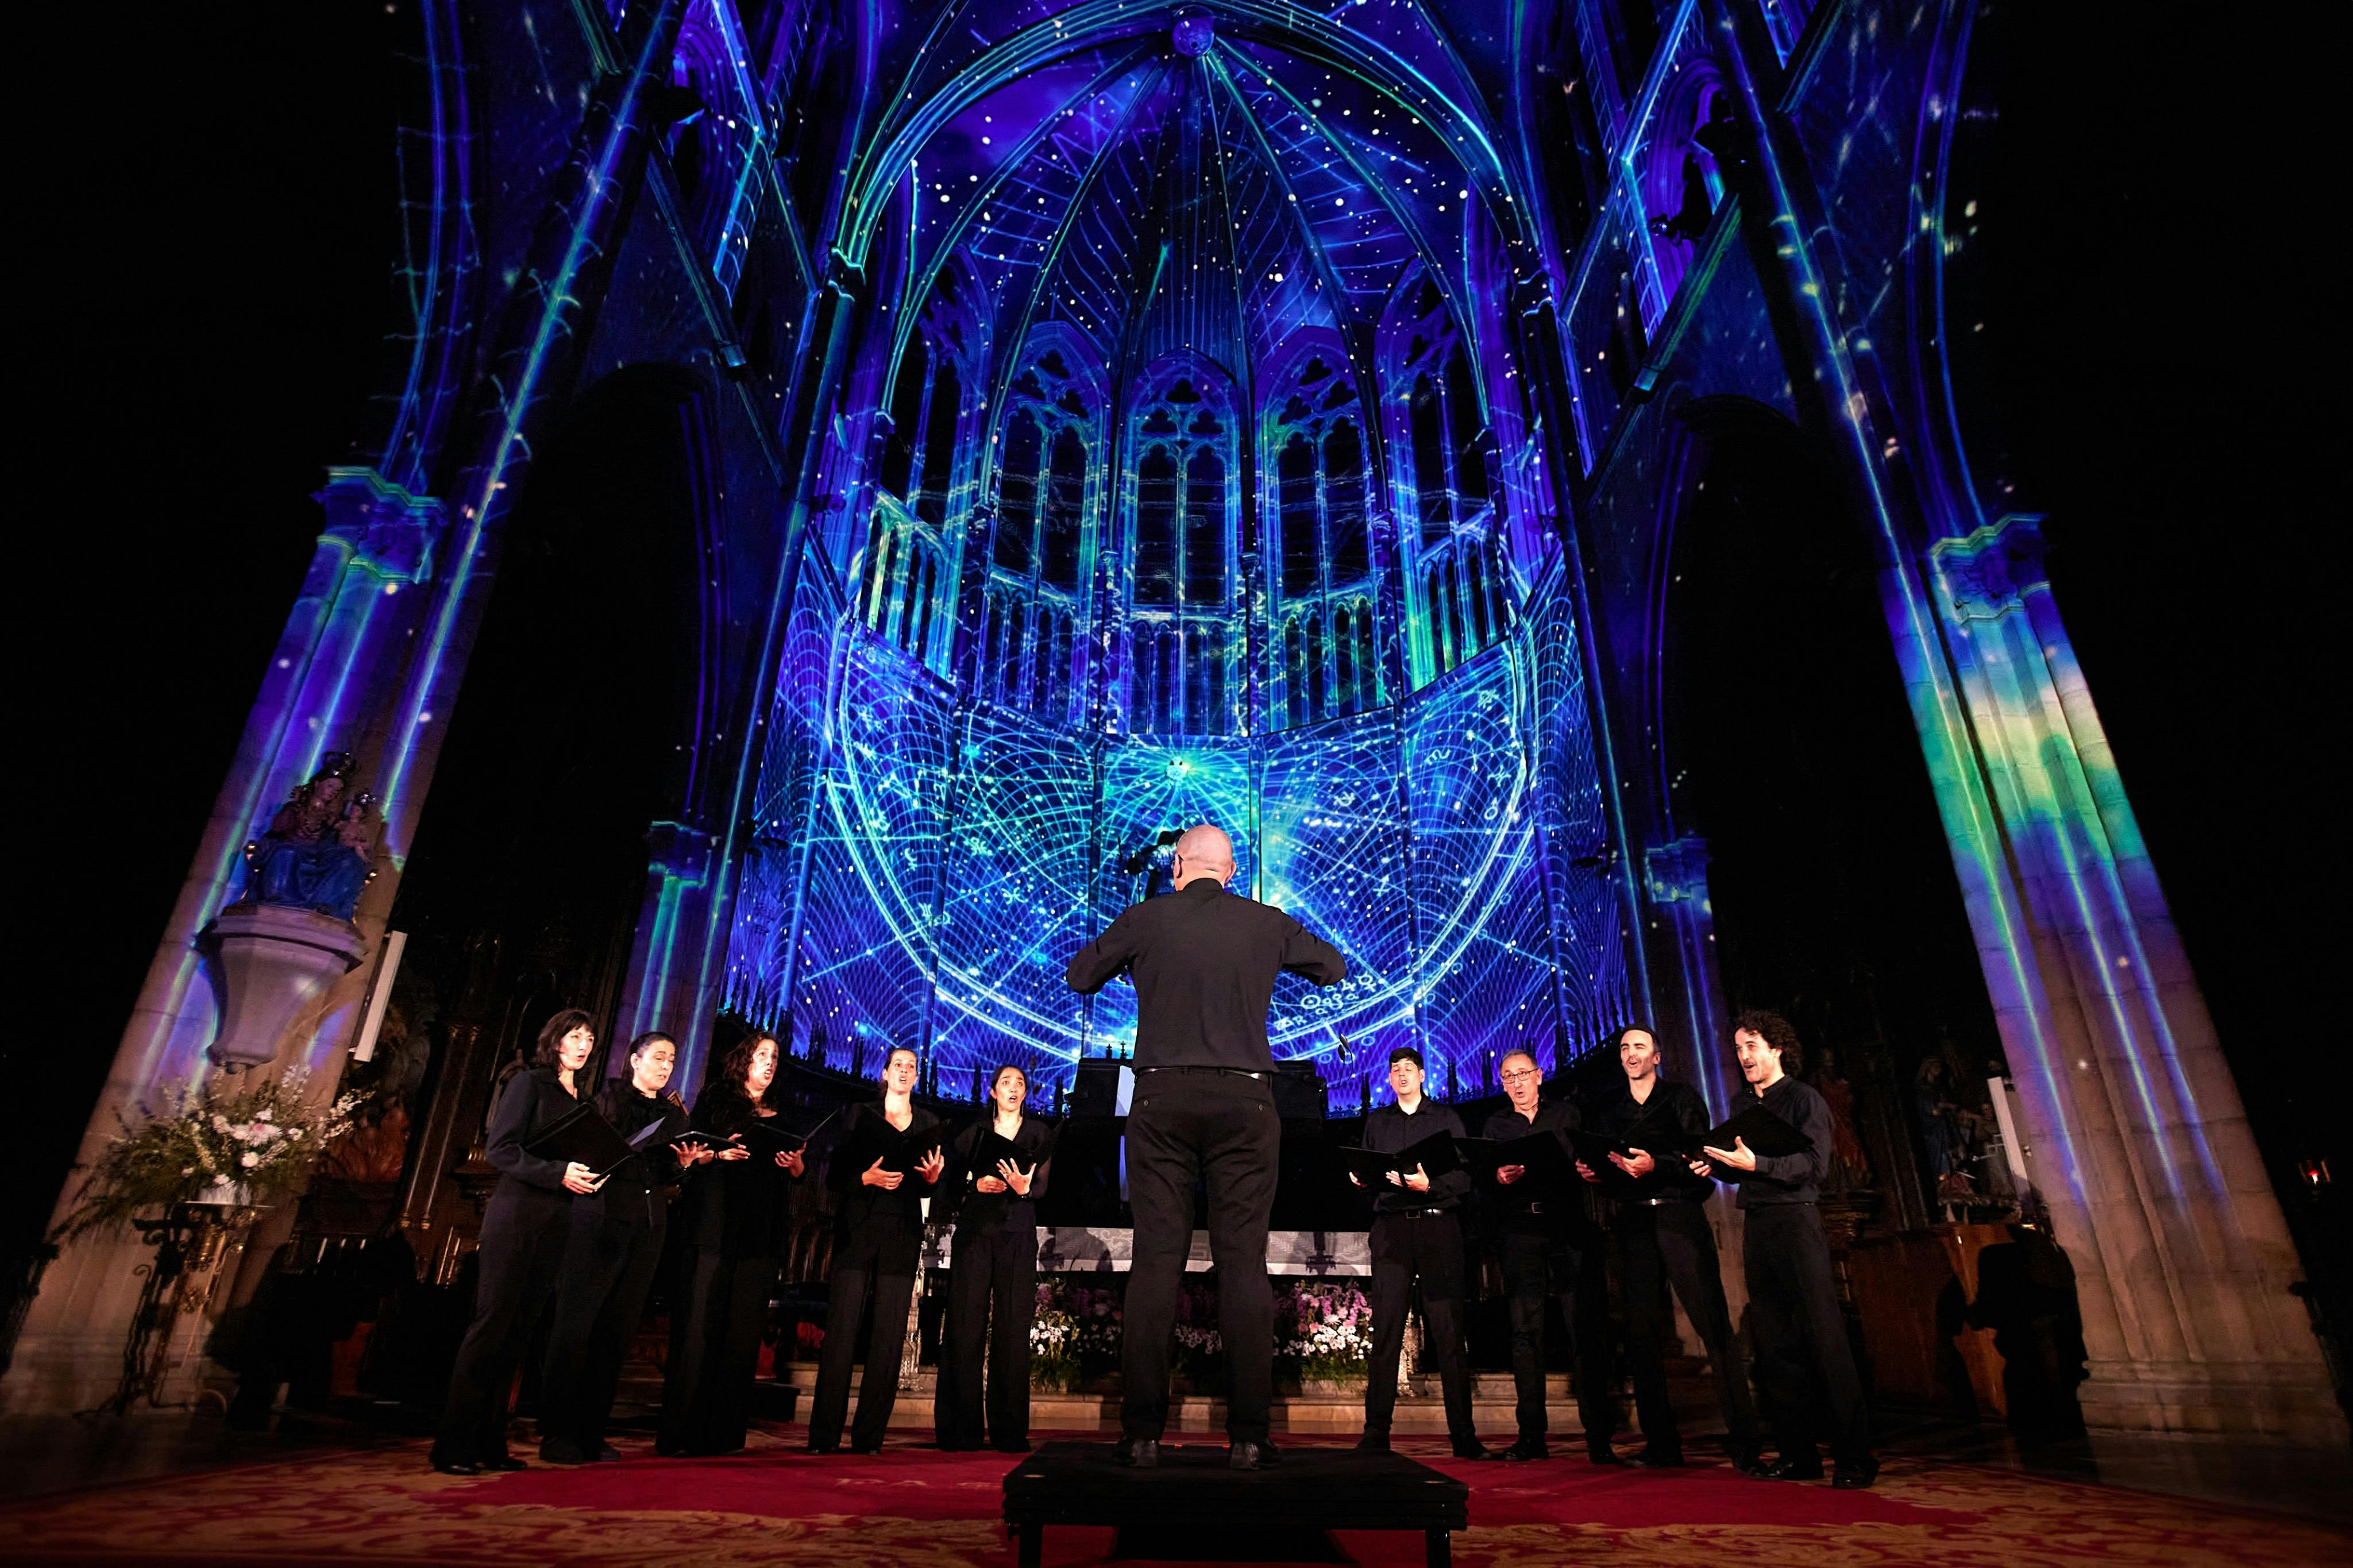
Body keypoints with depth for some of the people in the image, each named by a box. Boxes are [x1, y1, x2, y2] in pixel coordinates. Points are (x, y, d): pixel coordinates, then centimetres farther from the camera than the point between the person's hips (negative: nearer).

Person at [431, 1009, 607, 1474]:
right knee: (492, 1322, -6)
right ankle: (453, 1446, 0)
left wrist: (587, 1177, -1)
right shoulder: (529, 1083, 0)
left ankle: (489, 1444, 11)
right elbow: (502, 1148, -10)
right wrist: (558, 1173, -19)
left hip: (556, 1223, 6)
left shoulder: (582, 1099, 18)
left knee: (519, 1329, 6)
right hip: (516, 1214, -6)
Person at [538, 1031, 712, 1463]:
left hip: (648, 1227, 4)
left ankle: (591, 1431, 12)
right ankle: (557, 1432, 4)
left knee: (618, 1330, 5)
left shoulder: (674, 1114, 17)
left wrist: (684, 1163, -5)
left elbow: (670, 1178, 15)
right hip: (600, 1219, -4)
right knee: (577, 1325, -4)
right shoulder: (608, 1098, 5)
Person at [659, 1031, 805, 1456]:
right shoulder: (715, 1098, 10)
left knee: (744, 1329, 1)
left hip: (760, 1231, 3)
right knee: (698, 1323, -6)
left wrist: (795, 1163, -6)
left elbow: (797, 1174, 15)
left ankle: (724, 1433, 6)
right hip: (713, 1224, -3)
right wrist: (720, 1153, -16)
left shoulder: (782, 1117, 19)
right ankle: (678, 1432, 0)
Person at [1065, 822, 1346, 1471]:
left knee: (1156, 1257, 3)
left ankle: (1143, 1432, 5)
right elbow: (1335, 969, 20)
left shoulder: (1145, 919, 1)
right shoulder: (1268, 923, 4)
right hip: (1244, 1099, 0)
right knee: (1244, 1259, 3)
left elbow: (1079, 976, 15)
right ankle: (1248, 1435, 4)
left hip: (1162, 1099, 0)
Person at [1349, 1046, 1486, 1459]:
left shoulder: (1446, 1118, 11)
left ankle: (1464, 1435, 2)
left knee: (1449, 1331, -3)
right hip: (1392, 1227, 2)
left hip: (1439, 1226, -1)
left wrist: (1430, 1185, -15)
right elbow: (1364, 1174, 17)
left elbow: (1464, 1176, 2)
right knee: (1385, 1330, -3)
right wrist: (1360, 1178, -5)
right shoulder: (1377, 1121, 19)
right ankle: (1376, 1433, 1)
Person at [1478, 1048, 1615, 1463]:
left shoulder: (1566, 1114, 14)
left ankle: (1598, 1436, 1)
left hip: (1570, 1226, -1)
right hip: (1521, 1230, 1)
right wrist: (1501, 1178, -16)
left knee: (1585, 1328, -4)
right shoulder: (1496, 1125, 16)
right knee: (1525, 1331, 0)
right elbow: (1487, 1185, 6)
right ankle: (1531, 1436, 5)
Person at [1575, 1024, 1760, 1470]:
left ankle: (1744, 1439, -2)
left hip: (1680, 1215, -3)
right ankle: (1661, 1442, 11)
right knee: (1641, 1332, 3)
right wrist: (1589, 1172, -5)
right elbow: (1602, 1171, 17)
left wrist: (1656, 1165, -20)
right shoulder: (1606, 1109, 16)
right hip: (1633, 1223, 4)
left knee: (1714, 1323, -8)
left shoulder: (1682, 1098, 6)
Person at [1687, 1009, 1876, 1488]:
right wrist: (1715, 1166, 0)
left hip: (1797, 1220, -6)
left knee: (1825, 1337, -7)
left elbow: (1813, 1163, -14)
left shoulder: (1804, 1099, -2)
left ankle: (1855, 1457, 0)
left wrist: (1756, 1164, -24)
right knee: (1773, 1344, 7)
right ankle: (1797, 1455, 14)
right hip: (1756, 1225, 7)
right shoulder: (1741, 1104, 18)